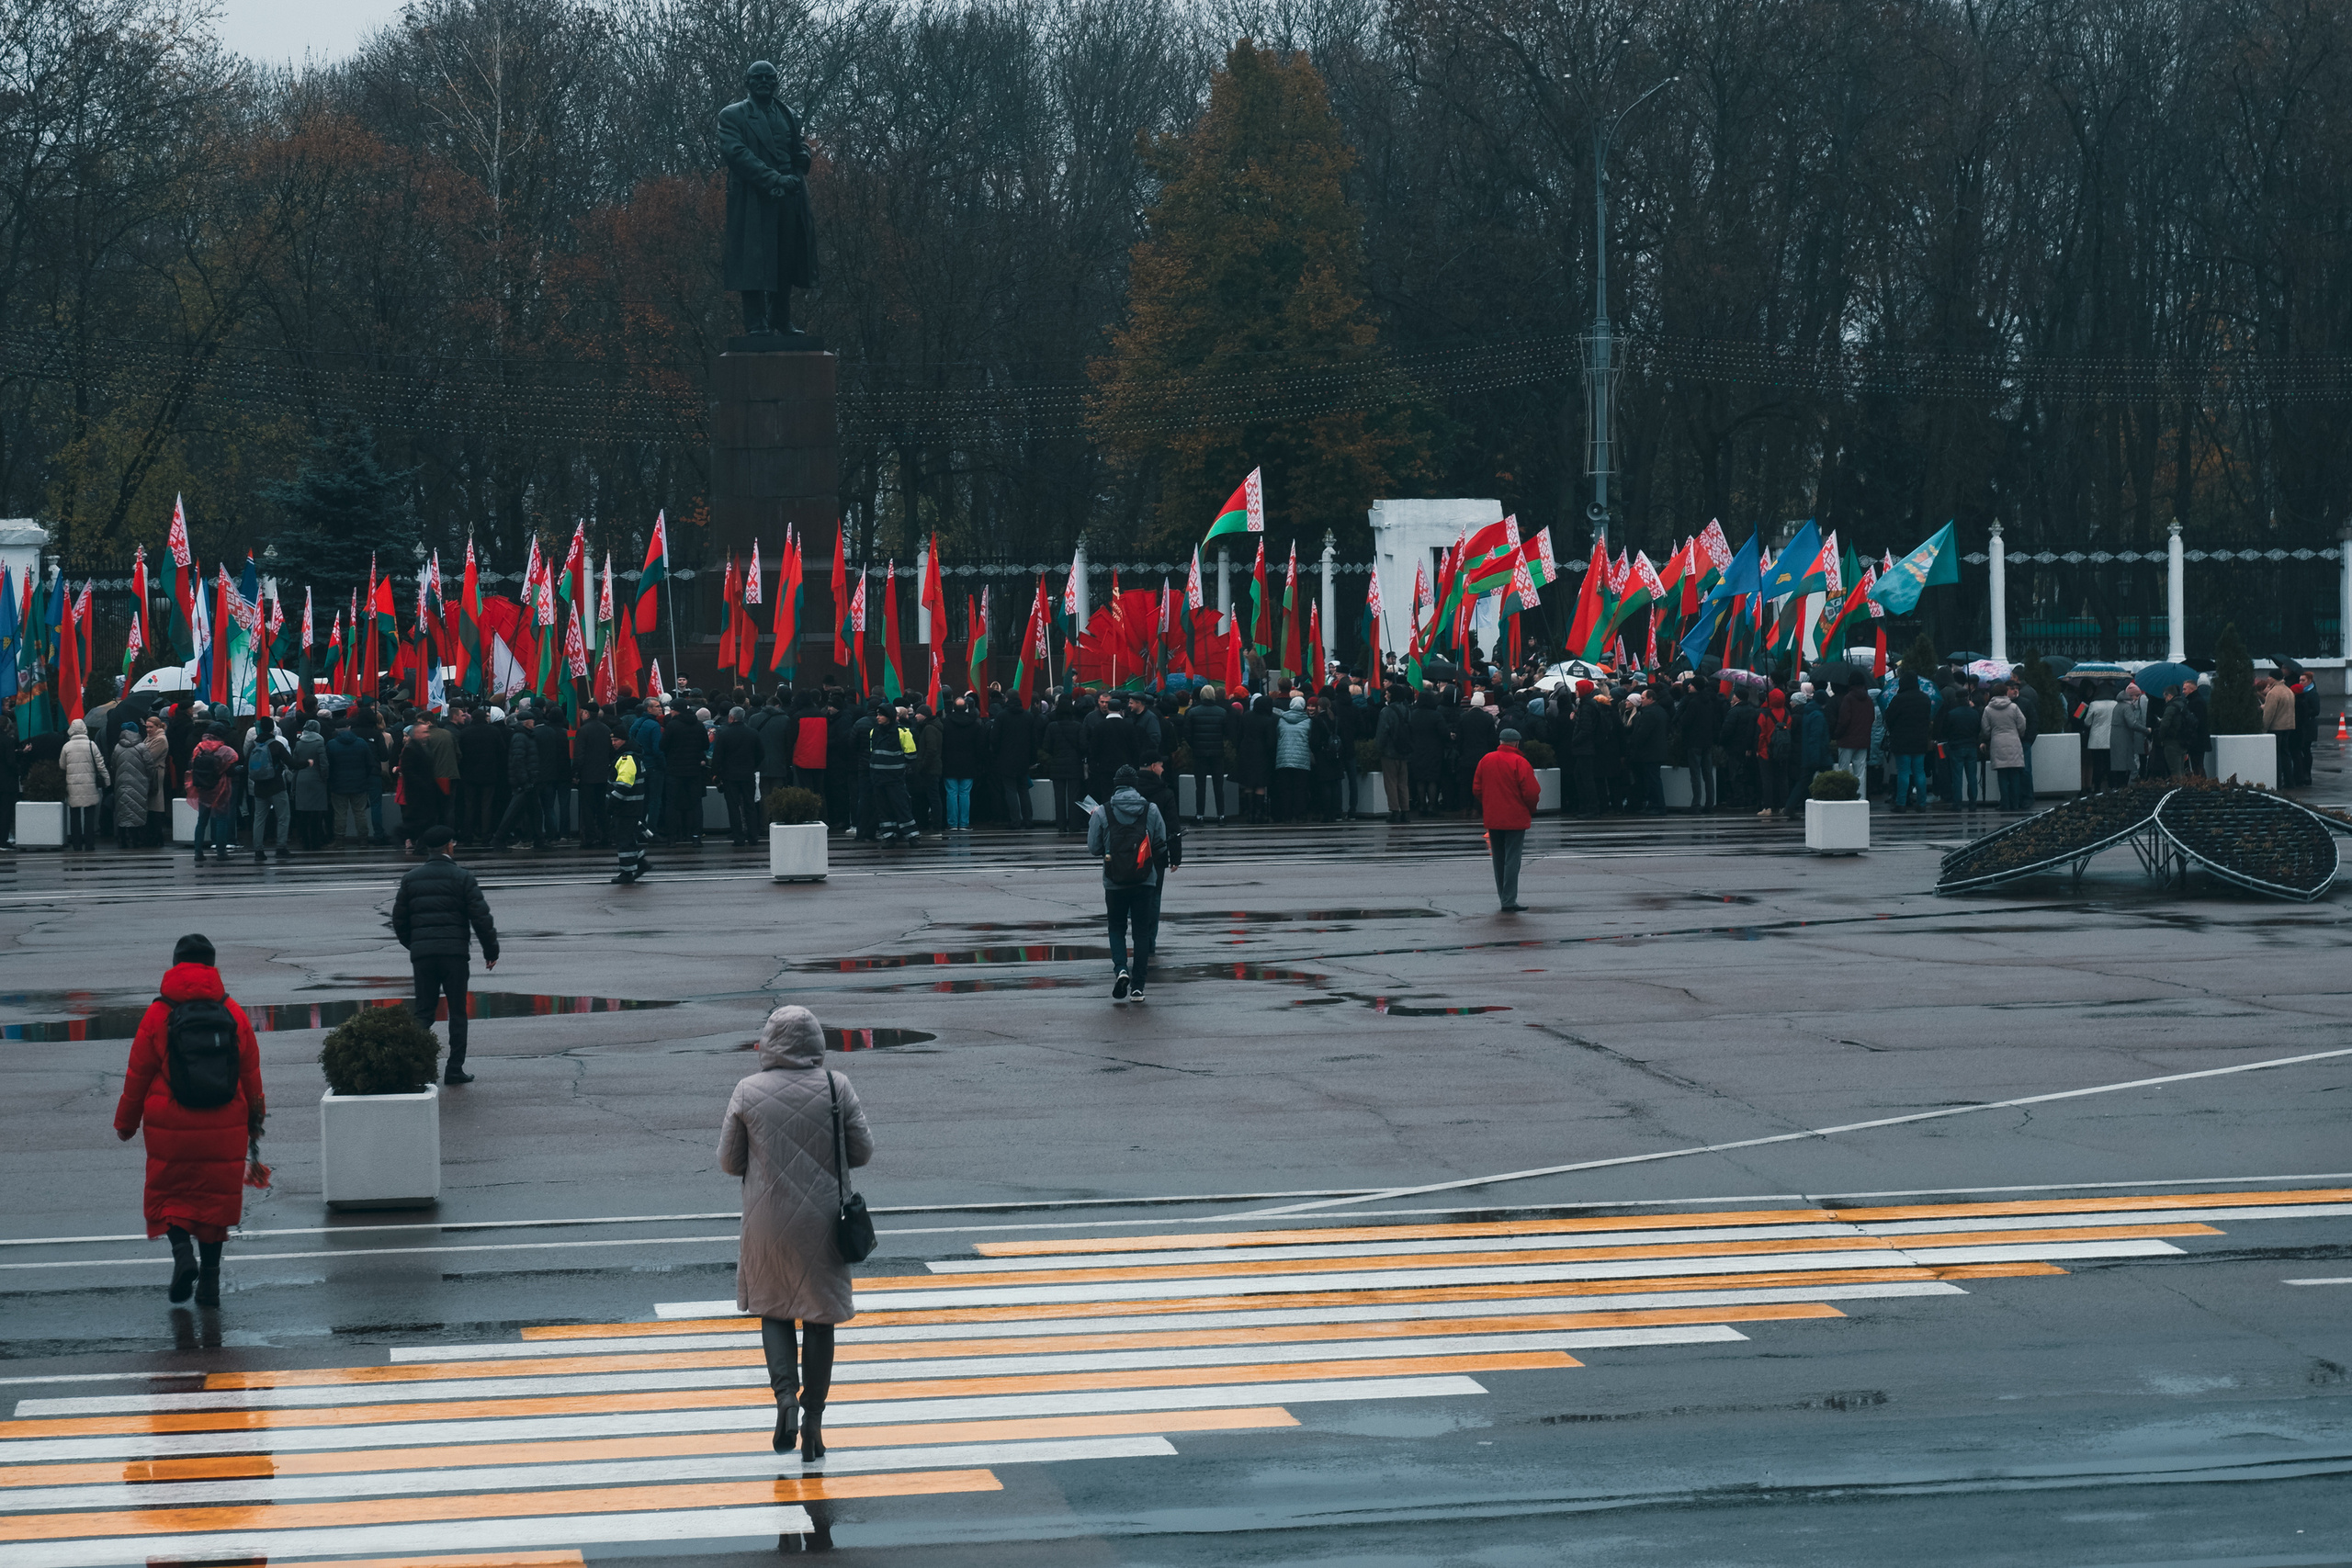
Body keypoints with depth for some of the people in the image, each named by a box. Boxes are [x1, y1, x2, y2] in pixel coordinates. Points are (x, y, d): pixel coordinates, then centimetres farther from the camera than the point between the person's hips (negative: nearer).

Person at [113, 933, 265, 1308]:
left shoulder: (158, 1013, -6)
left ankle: (183, 1252, -11)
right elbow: (251, 1074, 8)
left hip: (170, 1127, -2)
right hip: (225, 1127, 2)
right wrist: (255, 1119, 20)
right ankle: (210, 1281, 10)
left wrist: (126, 1122, 12)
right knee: (216, 1197, 11)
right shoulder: (233, 1013, 1)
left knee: (169, 1195, 13)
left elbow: (137, 1074, -1)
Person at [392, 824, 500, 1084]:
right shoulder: (462, 877, -2)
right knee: (457, 1012, 6)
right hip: (455, 952, -3)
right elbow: (481, 917, -6)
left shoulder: (411, 879, 9)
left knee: (423, 1011, 7)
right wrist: (491, 949, 4)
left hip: (421, 954, 3)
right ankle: (455, 1069, 4)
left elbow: (399, 920, 12)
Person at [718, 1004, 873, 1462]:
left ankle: (786, 1394, -5)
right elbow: (862, 1150, -2)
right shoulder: (836, 1088, -7)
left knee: (773, 1308, 17)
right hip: (823, 1222, 0)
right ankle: (813, 1417, 9)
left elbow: (729, 1161, -1)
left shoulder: (748, 1092, -7)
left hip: (768, 1223, 0)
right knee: (820, 1316, 11)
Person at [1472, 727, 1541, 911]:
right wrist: (1531, 810, 5)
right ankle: (1509, 901, -9)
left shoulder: (1486, 760, 4)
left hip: (1492, 819, 5)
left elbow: (1476, 789, 9)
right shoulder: (1519, 762, -12)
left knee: (1499, 859, 15)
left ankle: (1503, 898, 20)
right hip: (1515, 818, -5)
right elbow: (1531, 792, -14)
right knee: (1512, 859, -4)